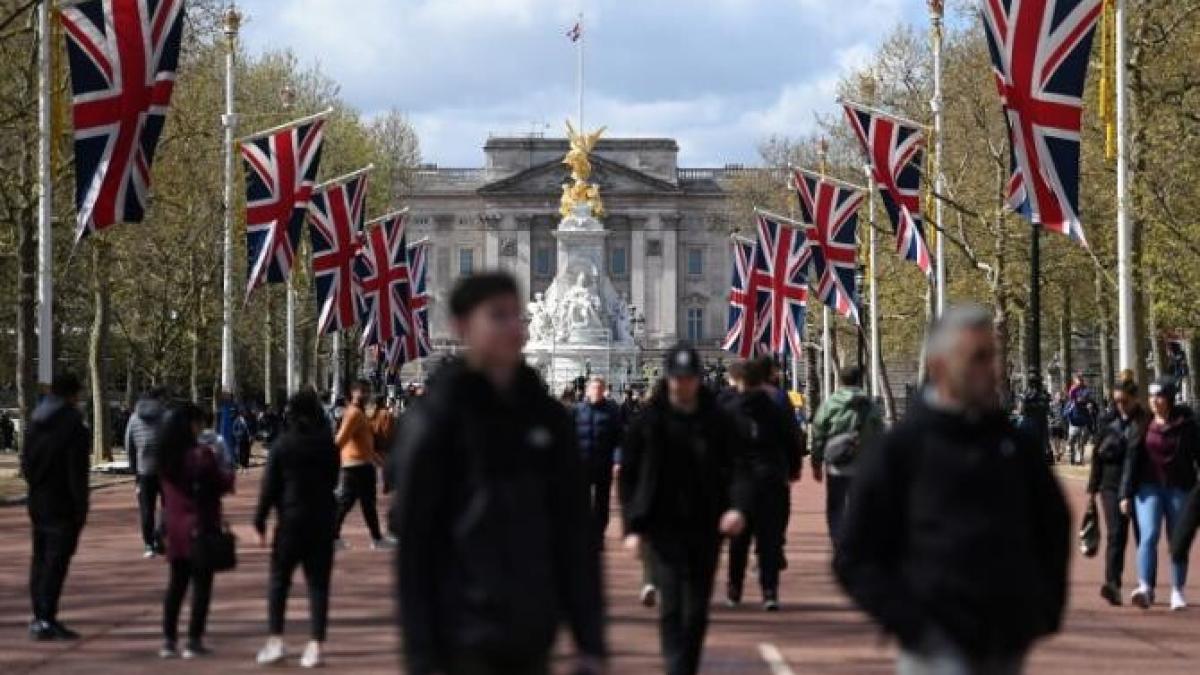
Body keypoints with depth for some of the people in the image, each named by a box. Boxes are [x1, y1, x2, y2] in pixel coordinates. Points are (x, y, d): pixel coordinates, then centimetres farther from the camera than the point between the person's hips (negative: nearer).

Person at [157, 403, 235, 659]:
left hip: (174, 525, 6)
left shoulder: (166, 456, 4)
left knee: (176, 582, 14)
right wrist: (229, 473, 9)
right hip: (201, 525, -6)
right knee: (201, 584, 2)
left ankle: (169, 640, 11)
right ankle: (193, 641, 0)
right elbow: (223, 484, -10)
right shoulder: (201, 454, -16)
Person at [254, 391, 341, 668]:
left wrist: (260, 521, -2)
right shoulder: (327, 446, 1)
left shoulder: (282, 445, -7)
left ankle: (275, 640, 3)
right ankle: (316, 645, 0)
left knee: (279, 579, 9)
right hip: (323, 520, 2)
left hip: (291, 520, -2)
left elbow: (269, 486, -7)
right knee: (318, 583, 4)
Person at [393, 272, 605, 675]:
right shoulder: (436, 418, -5)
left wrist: (590, 641, 6)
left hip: (531, 641, 5)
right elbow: (413, 538, -6)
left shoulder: (546, 416, 9)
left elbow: (574, 534, 10)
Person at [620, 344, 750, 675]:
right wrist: (633, 526, -3)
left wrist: (738, 506, -19)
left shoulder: (718, 421, 3)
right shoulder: (648, 422, 0)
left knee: (697, 608, 8)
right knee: (672, 602, -15)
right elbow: (628, 477, 4)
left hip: (706, 526, 2)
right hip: (664, 526, -2)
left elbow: (737, 469, 1)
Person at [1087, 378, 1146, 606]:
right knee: (1115, 533, -11)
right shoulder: (1108, 422, 8)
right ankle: (1112, 583, -19)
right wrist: (1092, 488, 11)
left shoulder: (1146, 422, -1)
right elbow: (1097, 456, 12)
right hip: (1112, 484, 1)